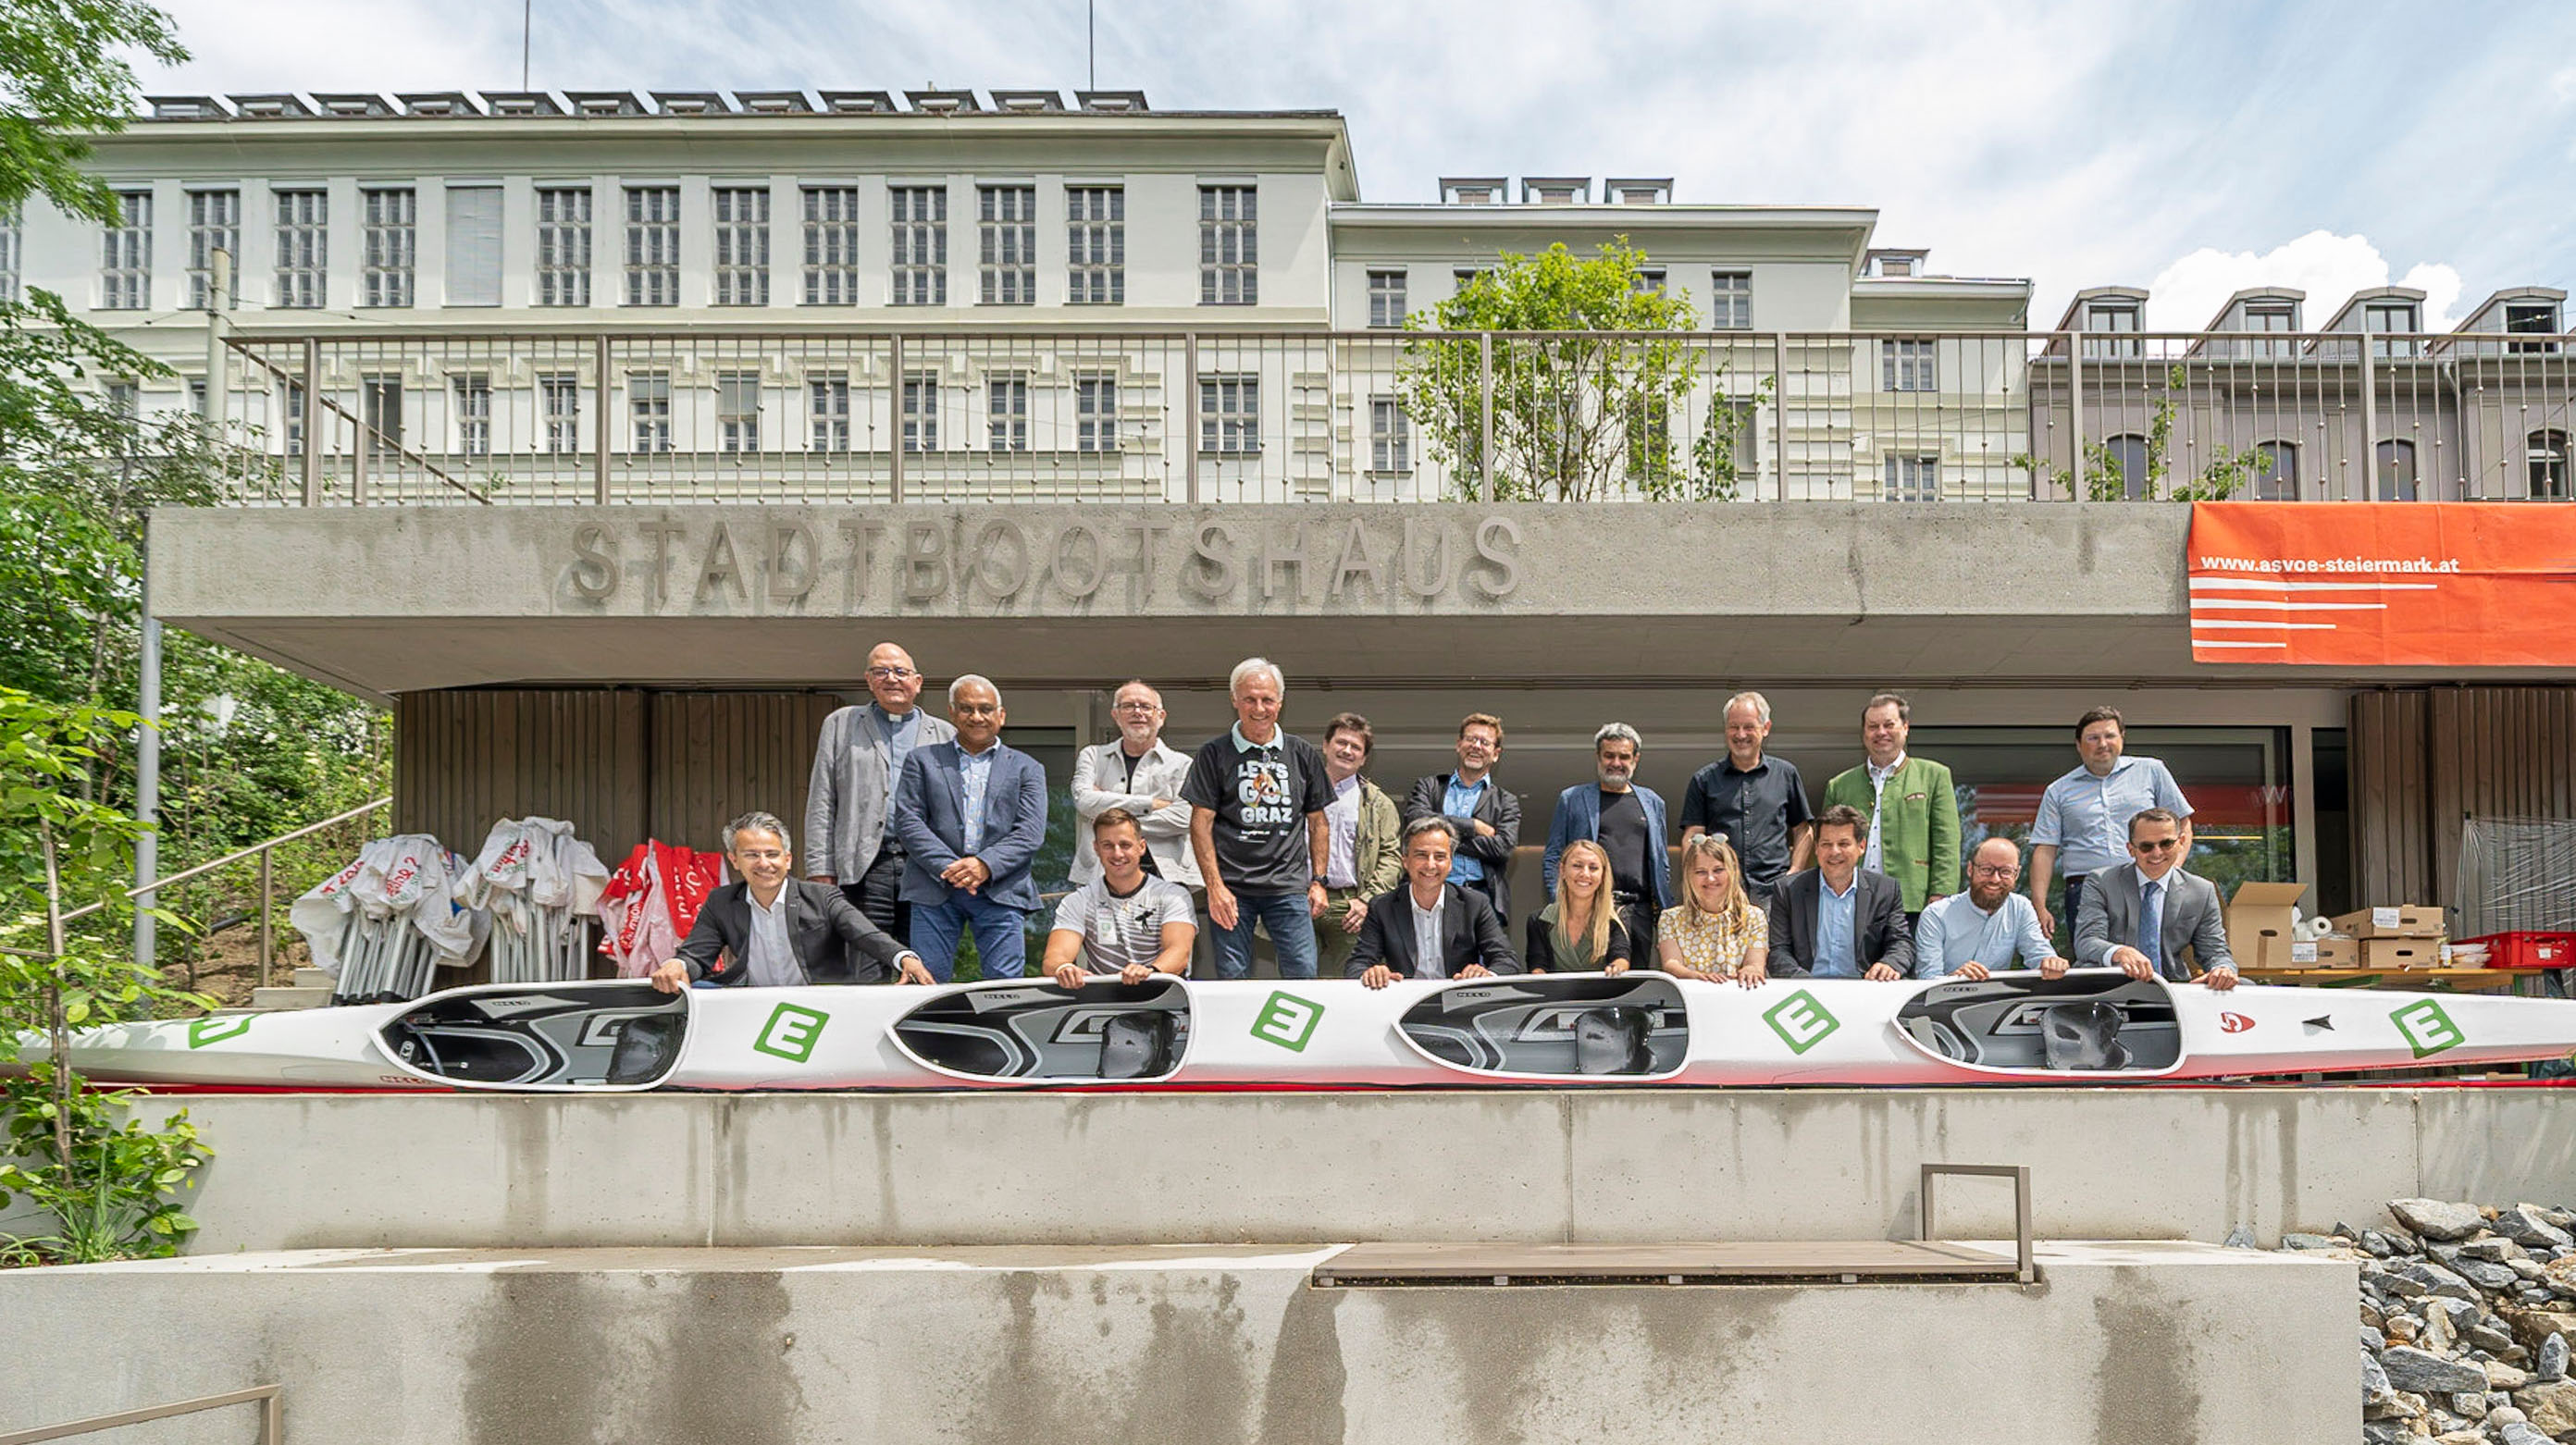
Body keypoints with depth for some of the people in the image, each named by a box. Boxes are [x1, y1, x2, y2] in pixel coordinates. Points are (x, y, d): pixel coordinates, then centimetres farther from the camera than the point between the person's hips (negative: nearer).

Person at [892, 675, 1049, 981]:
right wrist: (948, 867, -11)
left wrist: (985, 865, -14)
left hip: (1000, 889, 0)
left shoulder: (1026, 768, 14)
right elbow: (907, 821, 3)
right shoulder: (922, 760, 15)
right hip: (935, 888, 0)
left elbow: (1031, 832, 3)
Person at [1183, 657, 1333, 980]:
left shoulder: (1303, 754, 11)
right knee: (1232, 979, 2)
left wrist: (1317, 881, 8)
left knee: (1304, 974, -3)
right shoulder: (1214, 753, 4)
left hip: (1289, 885, 2)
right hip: (1232, 887, -2)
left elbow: (1317, 823, 16)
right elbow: (1201, 823, 0)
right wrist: (1215, 887, -8)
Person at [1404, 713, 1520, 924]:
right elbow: (1415, 819, -3)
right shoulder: (1428, 786, 17)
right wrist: (1473, 826, -3)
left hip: (1482, 897, 1)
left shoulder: (1506, 801, 16)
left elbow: (1503, 847, 0)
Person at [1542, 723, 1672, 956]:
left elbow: (1662, 859, 21)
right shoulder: (1572, 799, 9)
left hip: (1640, 910, 3)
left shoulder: (1651, 802, 18)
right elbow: (1552, 857, 6)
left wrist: (1663, 906, 11)